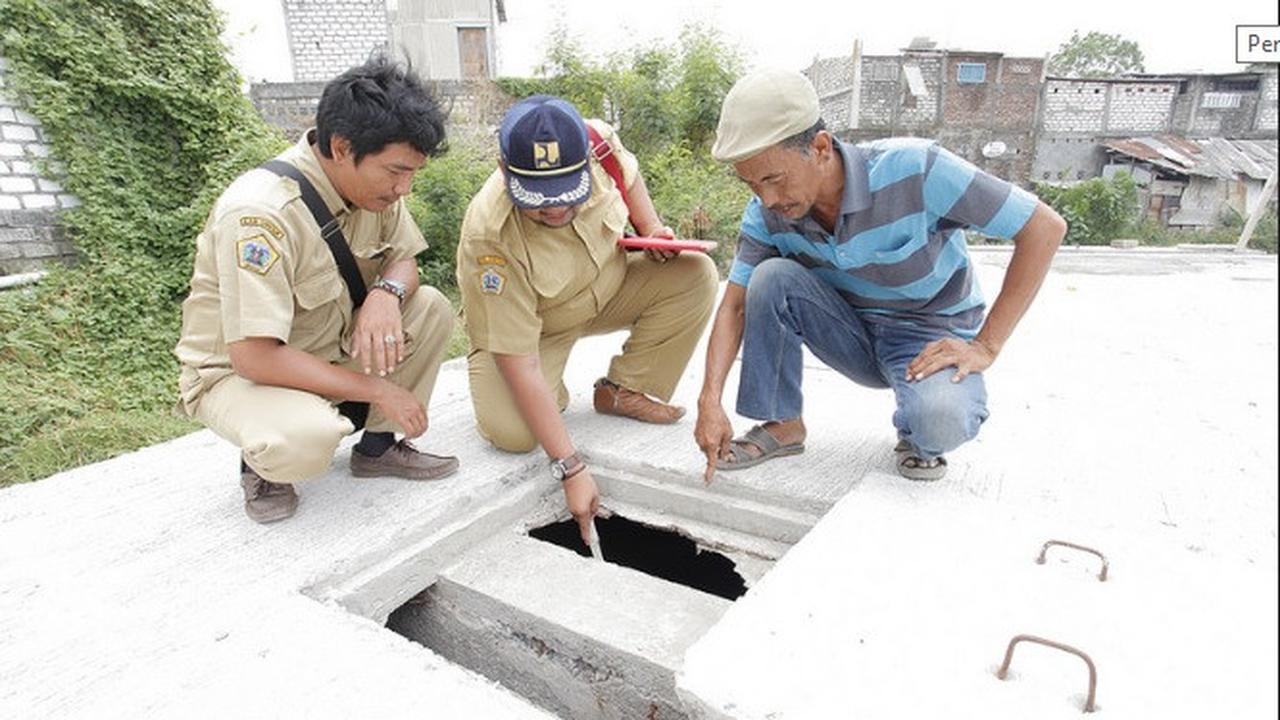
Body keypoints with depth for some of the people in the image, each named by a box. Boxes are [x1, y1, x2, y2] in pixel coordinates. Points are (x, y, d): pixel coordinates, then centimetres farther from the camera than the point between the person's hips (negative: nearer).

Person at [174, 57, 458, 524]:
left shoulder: (372, 182, -11)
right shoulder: (261, 213, -32)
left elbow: (404, 260, 2)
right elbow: (253, 356, -32)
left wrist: (386, 292, -24)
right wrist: (377, 389, -26)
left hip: (329, 350, 7)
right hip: (235, 373, -7)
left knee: (431, 309, -12)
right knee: (306, 440, -37)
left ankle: (377, 446, 3)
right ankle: (260, 465, 2)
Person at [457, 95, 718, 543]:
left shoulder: (598, 142, -25)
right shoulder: (491, 237, -37)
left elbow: (627, 175, 4)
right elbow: (520, 365, -34)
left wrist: (652, 229, -13)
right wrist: (570, 468, -34)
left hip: (609, 289, 5)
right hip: (527, 323, -4)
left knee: (696, 275, -18)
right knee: (510, 432, -28)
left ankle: (624, 389, -6)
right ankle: (550, 395, 8)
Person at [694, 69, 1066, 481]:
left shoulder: (910, 169, -27)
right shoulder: (767, 214, -13)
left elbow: (1045, 226, -20)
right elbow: (735, 306, -9)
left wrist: (985, 346, -21)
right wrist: (710, 400, -24)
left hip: (930, 338, -3)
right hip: (852, 335, 4)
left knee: (941, 421, -36)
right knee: (772, 276, -23)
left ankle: (916, 436, 2)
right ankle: (782, 426, -8)